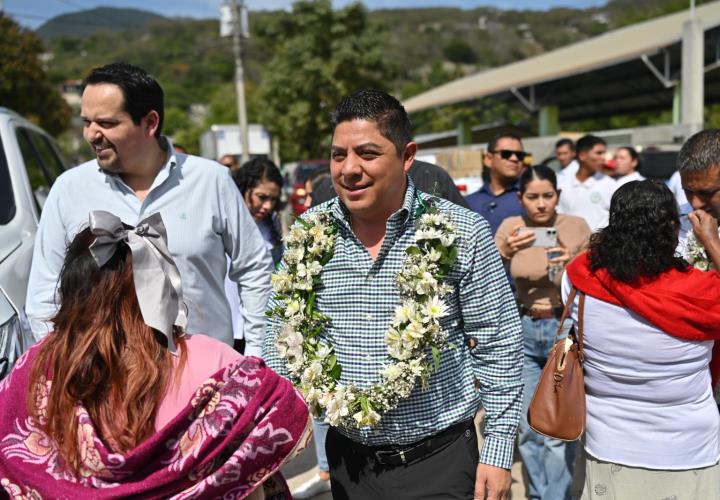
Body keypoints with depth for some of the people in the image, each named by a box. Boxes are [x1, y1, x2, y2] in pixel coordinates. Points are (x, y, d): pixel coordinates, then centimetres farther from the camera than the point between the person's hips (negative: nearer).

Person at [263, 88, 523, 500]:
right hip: (348, 459, 4)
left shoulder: (463, 234, -12)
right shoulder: (307, 237, -4)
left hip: (439, 459, -3)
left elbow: (498, 350, -6)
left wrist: (498, 454, -6)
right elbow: (283, 343, 6)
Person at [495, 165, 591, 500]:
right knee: (527, 427, 11)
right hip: (522, 331, 2)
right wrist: (505, 254, -21)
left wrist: (574, 265, -21)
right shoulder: (510, 227, -2)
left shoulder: (576, 227, -6)